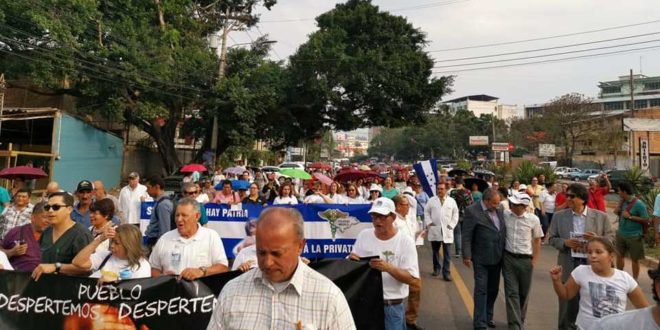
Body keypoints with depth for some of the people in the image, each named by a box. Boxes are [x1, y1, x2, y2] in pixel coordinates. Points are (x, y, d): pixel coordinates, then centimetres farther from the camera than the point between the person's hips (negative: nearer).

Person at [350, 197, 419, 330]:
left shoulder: (405, 241, -9)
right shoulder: (363, 235, 1)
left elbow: (412, 279, -14)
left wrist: (388, 268, -28)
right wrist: (351, 260, -13)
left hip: (392, 307, -3)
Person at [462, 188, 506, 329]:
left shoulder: (498, 209, 4)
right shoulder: (472, 211, -14)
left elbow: (503, 231, 12)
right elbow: (466, 236, -13)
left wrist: (505, 252, 11)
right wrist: (466, 256, -15)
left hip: (497, 257, 6)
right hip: (482, 258, -6)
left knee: (493, 289, 17)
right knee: (481, 290, -2)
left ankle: (488, 317, 33)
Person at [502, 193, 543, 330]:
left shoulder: (533, 219, -8)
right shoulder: (505, 215, -6)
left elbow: (537, 241, 3)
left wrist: (534, 261, -1)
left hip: (525, 260, 0)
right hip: (508, 258, 0)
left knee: (523, 293, 12)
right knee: (511, 292, -1)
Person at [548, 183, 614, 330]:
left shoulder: (600, 216, 0)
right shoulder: (559, 216, 1)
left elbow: (611, 238, 2)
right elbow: (552, 239, 4)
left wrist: (597, 239, -18)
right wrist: (565, 242, -15)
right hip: (568, 266, 0)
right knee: (567, 303, 10)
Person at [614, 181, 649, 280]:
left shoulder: (638, 204, -19)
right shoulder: (622, 201, 2)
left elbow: (646, 220, -19)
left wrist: (630, 217, -24)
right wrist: (617, 212, -5)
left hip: (634, 236, -7)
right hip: (621, 233, 7)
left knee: (635, 259, 9)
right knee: (619, 255, 16)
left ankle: (634, 280, 22)